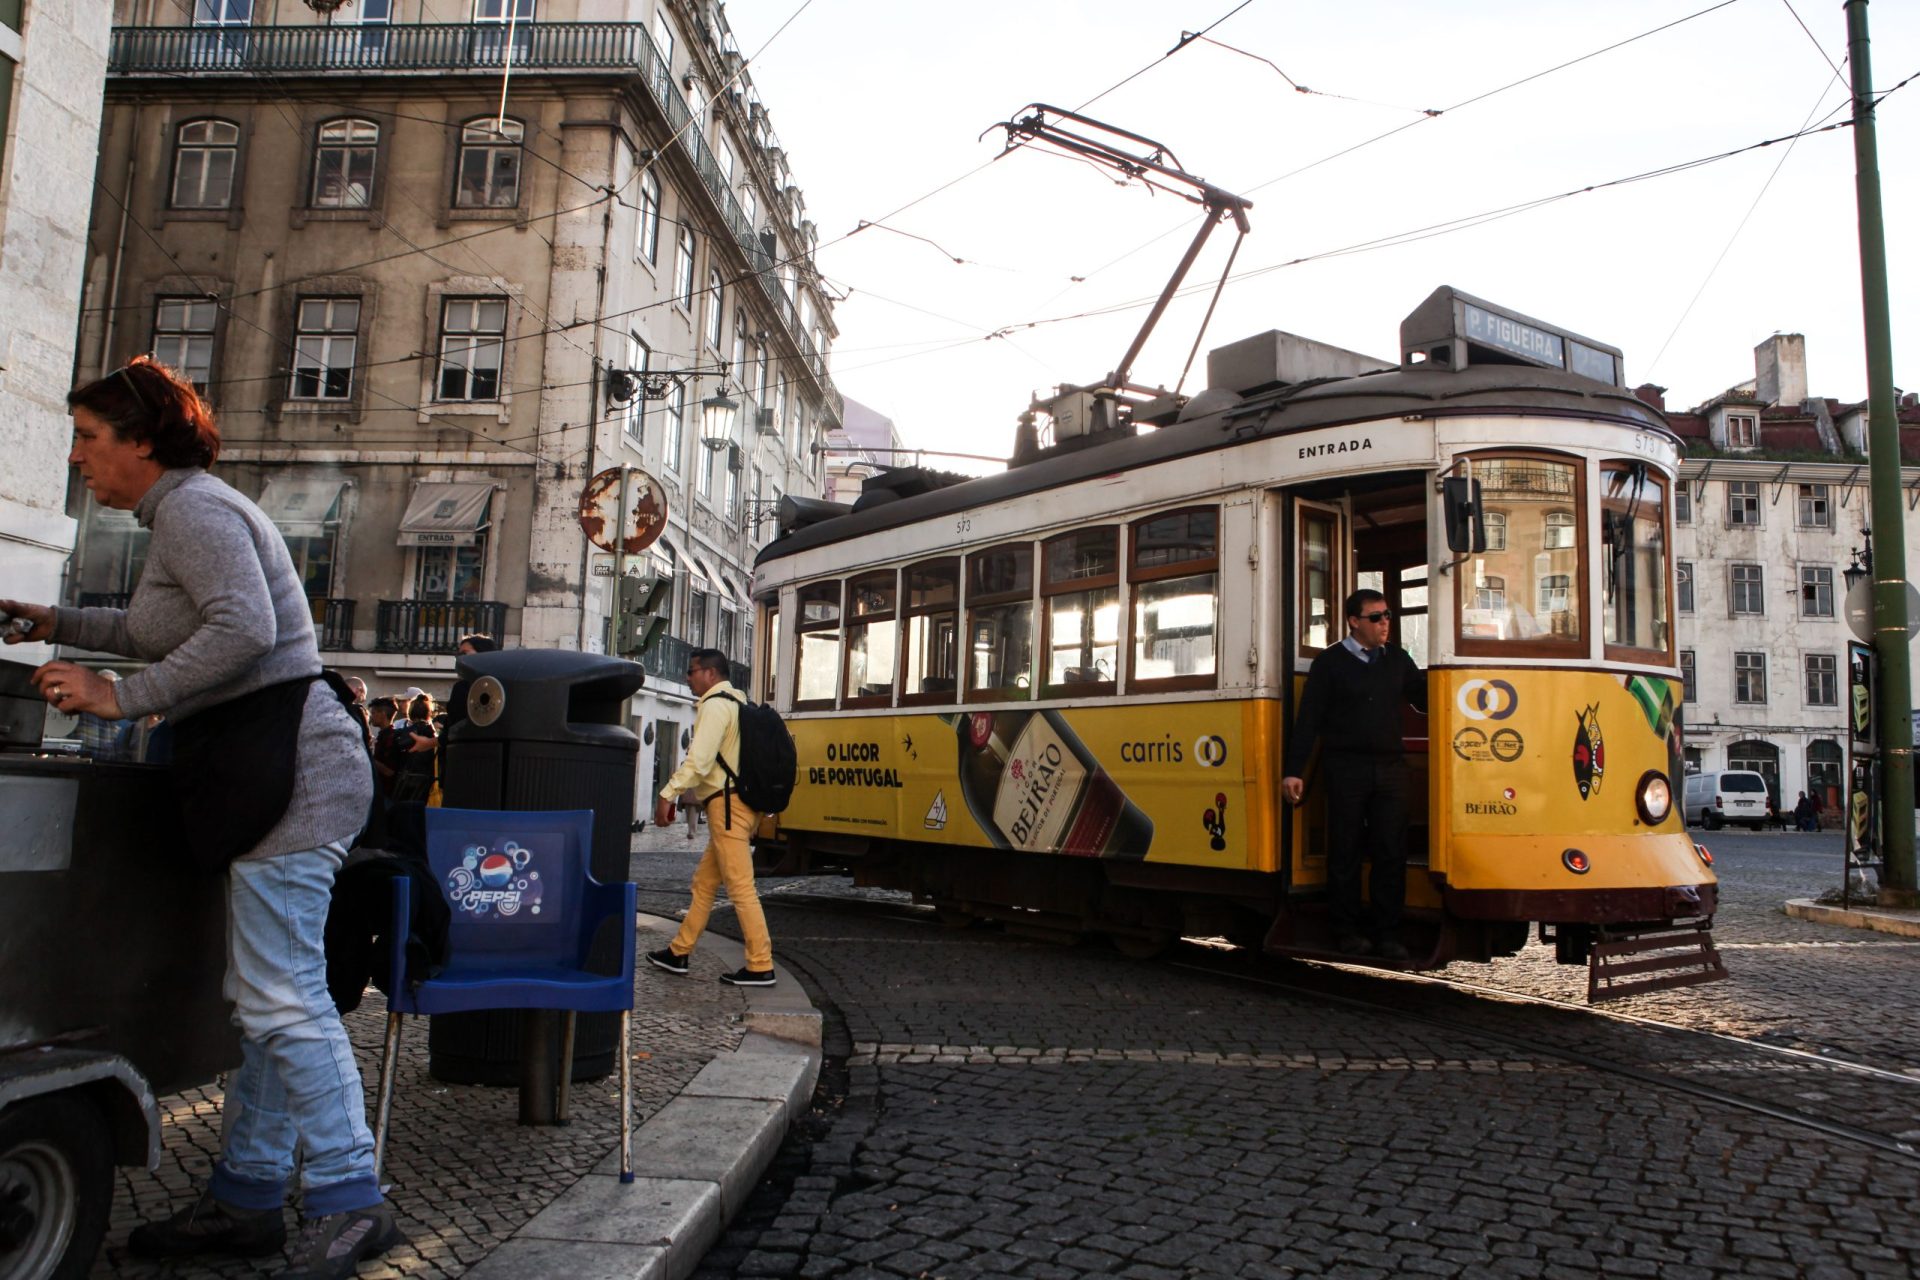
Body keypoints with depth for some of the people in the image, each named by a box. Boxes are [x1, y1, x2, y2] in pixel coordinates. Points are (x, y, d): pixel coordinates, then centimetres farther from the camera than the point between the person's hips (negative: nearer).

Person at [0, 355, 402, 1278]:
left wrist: (123, 698, -19)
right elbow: (167, 629, 37)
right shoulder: (185, 512, 23)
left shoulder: (192, 509, -9)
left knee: (281, 998, -8)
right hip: (269, 769, 11)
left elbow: (243, 627, -25)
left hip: (287, 767, -11)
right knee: (264, 995, 13)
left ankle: (348, 1202, -1)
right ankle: (246, 1199, 23)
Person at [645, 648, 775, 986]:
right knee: (704, 882, 17)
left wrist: (667, 795, -17)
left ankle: (760, 967, -7)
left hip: (727, 805, -10)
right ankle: (678, 953, 26)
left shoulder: (714, 705, -10)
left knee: (740, 886, -9)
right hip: (741, 803, 10)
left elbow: (699, 759, -21)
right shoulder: (737, 703, 21)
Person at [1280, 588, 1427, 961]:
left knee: (1391, 851, 2)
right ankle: (1347, 930, 14)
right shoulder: (1330, 662, -1)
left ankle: (1387, 932, 10)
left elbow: (1424, 699, 15)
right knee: (1346, 852, 4)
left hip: (1389, 767, 4)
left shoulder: (1397, 659, 13)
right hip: (1346, 768, -4)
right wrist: (1293, 770, -9)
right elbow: (1308, 719, -4)